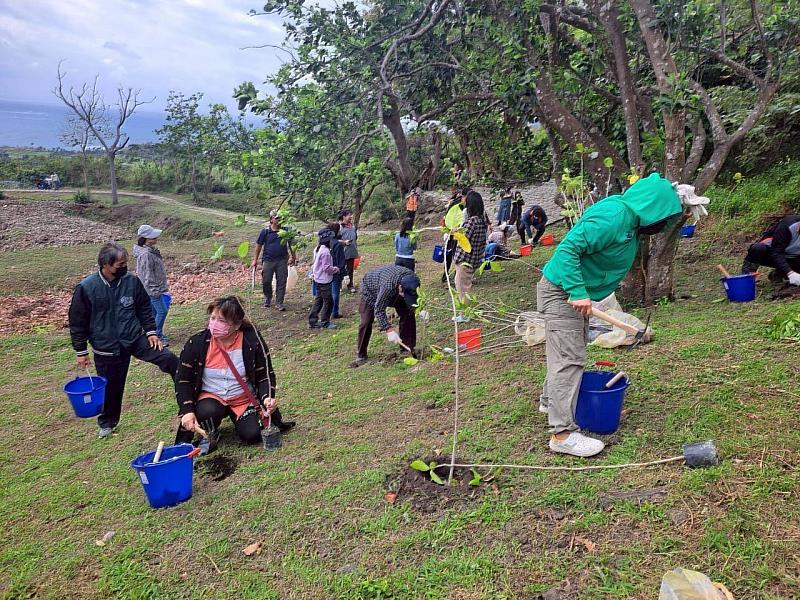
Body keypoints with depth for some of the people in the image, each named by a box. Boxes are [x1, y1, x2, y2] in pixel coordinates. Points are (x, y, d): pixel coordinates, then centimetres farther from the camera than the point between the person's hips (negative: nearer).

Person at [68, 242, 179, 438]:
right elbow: (77, 322, -5)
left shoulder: (132, 281, -7)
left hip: (135, 339, 2)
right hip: (106, 348, -2)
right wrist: (81, 352, -1)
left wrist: (151, 332, -1)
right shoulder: (86, 288, -14)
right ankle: (107, 424, 36)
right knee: (111, 387, 11)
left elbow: (145, 308, 8)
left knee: (170, 359, -14)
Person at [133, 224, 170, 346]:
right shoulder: (145, 254, -21)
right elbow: (148, 275, -21)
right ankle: (157, 336, 4)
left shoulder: (151, 250, 9)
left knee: (154, 312, 16)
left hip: (157, 287, 10)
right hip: (152, 289, -10)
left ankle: (157, 335, 26)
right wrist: (155, 291, -20)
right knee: (161, 311, -6)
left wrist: (164, 285, 21)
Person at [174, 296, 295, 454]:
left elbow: (265, 374, -4)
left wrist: (268, 398, -23)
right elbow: (183, 380, -5)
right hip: (211, 398, 0)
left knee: (253, 436, -19)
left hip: (244, 399, 0)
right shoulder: (197, 343, -13)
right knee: (207, 413, -34)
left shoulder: (252, 341, -14)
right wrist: (187, 411, -18)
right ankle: (210, 434, 2)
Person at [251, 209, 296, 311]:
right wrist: (255, 259, 5)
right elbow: (259, 245, 5)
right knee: (266, 281, 5)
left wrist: (293, 257, 15)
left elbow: (291, 244, 15)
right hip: (268, 260, -1)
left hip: (282, 261, 1)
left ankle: (279, 303, 10)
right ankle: (267, 298, 31)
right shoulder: (265, 231, -2)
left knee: (281, 282, 1)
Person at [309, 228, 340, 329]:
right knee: (328, 301, 1)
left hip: (318, 279, 10)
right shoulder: (325, 251, -21)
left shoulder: (317, 249, 8)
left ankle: (312, 321, 21)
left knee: (318, 300, 17)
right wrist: (336, 269, -9)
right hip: (324, 280, -10)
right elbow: (326, 267, -23)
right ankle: (325, 322, 8)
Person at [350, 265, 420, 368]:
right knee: (366, 322, -13)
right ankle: (361, 355, 1)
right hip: (371, 290, -5)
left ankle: (407, 349, 5)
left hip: (395, 292, 5)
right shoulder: (388, 285, -48)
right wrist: (389, 330, -46)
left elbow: (413, 300, -6)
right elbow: (379, 310, -40)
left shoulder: (412, 278, -29)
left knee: (408, 314, -7)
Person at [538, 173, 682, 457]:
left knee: (570, 352, 23)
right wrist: (578, 292, -33)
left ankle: (550, 401, 42)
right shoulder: (612, 217, -26)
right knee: (569, 359, -10)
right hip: (562, 291, -11)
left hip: (575, 292, 11)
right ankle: (563, 433, -6)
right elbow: (568, 248, -31)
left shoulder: (629, 216, 5)